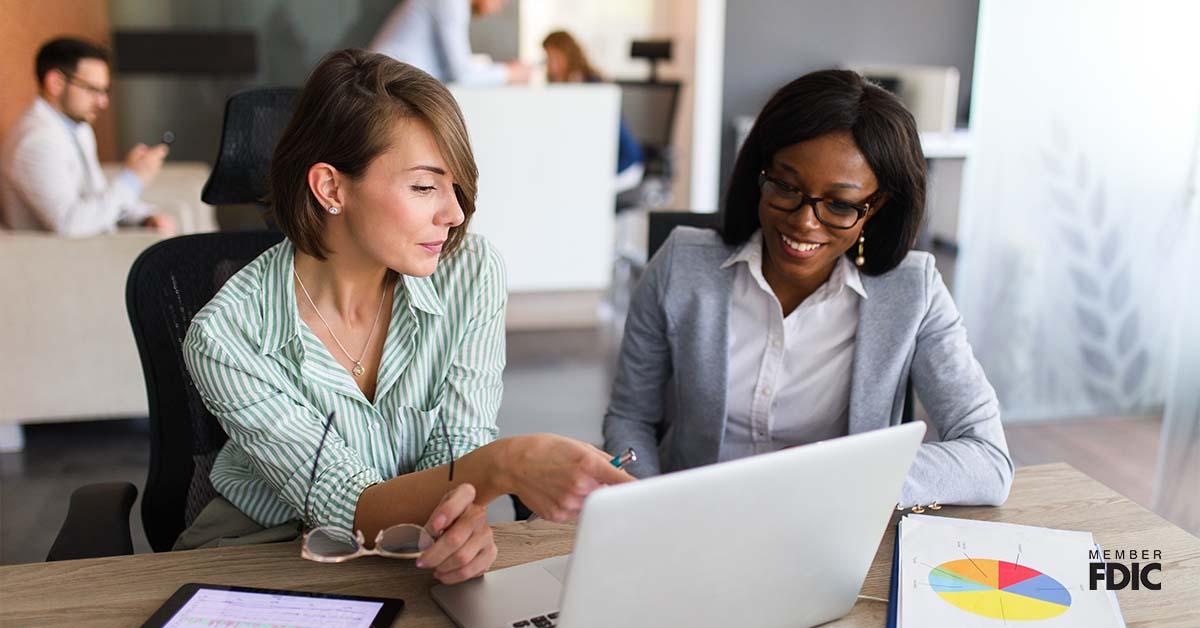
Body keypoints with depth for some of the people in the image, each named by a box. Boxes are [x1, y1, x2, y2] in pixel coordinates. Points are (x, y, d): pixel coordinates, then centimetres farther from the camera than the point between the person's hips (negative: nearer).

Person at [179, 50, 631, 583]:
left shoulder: (473, 273, -13)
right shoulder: (225, 336, -21)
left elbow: (458, 446, -9)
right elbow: (344, 509, -25)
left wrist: (468, 509, -34)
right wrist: (503, 467, -43)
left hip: (420, 547, 2)